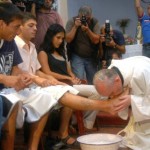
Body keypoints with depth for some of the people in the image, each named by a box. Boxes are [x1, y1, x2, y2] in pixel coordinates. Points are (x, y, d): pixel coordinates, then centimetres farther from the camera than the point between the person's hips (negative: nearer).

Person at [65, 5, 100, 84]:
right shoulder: (72, 22, -8)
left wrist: (87, 30, -27)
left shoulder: (94, 22, -6)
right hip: (77, 56, -2)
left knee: (93, 81, 10)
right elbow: (68, 39, -16)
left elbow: (96, 41, -14)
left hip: (91, 57, 2)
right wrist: (75, 27, -23)